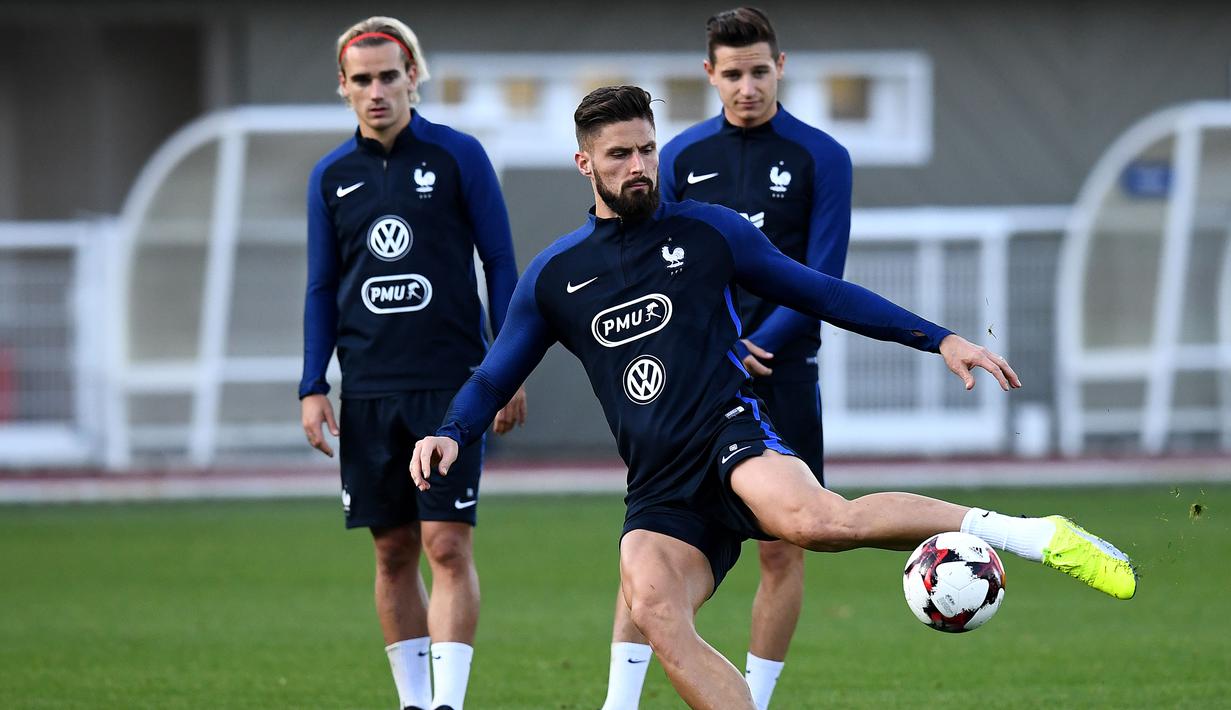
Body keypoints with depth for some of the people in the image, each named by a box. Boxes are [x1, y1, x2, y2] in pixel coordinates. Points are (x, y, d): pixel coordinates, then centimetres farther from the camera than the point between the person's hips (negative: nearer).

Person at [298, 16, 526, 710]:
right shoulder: (332, 176, 9)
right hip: (369, 392, 3)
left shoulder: (459, 156, 0)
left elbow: (501, 266, 2)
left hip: (453, 385, -3)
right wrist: (313, 387, 6)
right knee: (394, 553, 6)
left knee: (448, 546, -10)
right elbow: (322, 289, 14)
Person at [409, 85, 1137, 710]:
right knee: (653, 608, -26)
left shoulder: (708, 232, 8)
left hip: (731, 436, -3)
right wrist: (450, 435, -2)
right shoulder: (553, 278, 13)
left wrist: (939, 339, 8)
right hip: (659, 488, 3)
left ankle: (1029, 533, -25)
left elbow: (819, 292, 13)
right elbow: (495, 379, 20)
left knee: (813, 519, -36)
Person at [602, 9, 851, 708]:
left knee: (781, 549, 1)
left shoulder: (821, 158, -1)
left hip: (781, 377, -1)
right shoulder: (681, 156, 7)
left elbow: (821, 280, -6)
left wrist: (742, 353, -14)